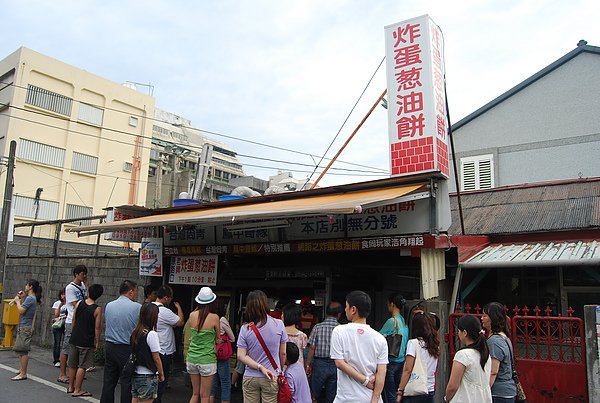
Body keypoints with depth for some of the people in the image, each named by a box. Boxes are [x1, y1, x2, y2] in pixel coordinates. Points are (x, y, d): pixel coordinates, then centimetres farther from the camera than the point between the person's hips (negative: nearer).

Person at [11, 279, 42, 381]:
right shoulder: (32, 298, 14)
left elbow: (21, 310, -17)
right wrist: (21, 298, 10)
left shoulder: (30, 298, -16)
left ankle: (23, 374, -4)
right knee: (20, 349, 17)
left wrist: (17, 301, -4)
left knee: (23, 350, -7)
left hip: (25, 327, -10)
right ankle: (22, 370, 26)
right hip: (23, 327, 10)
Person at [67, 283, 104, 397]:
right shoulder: (97, 309, -14)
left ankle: (71, 387, 30)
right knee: (82, 366, 3)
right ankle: (77, 390, 8)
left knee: (72, 365, 17)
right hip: (87, 341, -5)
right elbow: (97, 327, -12)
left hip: (74, 339, 5)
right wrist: (97, 342, -1)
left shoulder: (79, 304, -2)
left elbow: (74, 320, 9)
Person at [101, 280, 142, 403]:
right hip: (127, 349, -5)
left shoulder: (108, 306, 4)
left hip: (109, 346, 6)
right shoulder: (137, 307, -13)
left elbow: (106, 322, 17)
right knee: (127, 382, 2)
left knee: (109, 381, 14)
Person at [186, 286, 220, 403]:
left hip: (192, 358, 5)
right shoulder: (214, 317, -13)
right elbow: (218, 338, 0)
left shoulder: (192, 315, -3)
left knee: (195, 393, 18)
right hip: (207, 359, -4)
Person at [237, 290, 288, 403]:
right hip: (272, 378, -1)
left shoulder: (245, 329, -7)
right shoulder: (279, 324, -9)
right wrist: (281, 371, 13)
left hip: (250, 378, 1)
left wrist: (260, 367, -9)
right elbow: (283, 353, -1)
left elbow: (241, 356, -10)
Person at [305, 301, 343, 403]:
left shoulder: (317, 327, -6)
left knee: (315, 393, 13)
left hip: (320, 363, -1)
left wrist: (308, 365, 3)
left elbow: (312, 348, -6)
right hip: (336, 365, 1)